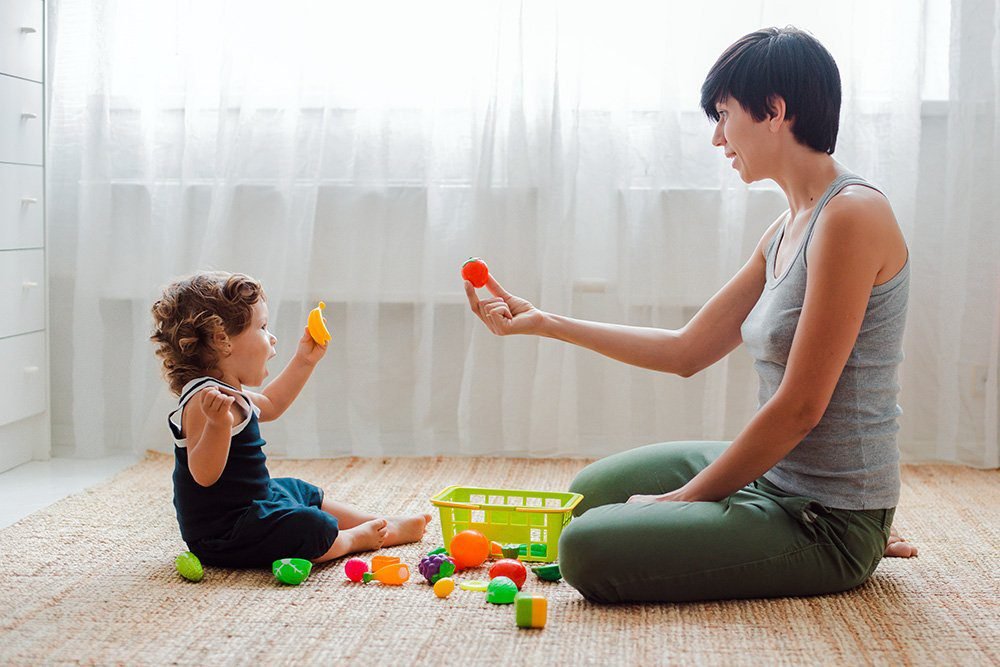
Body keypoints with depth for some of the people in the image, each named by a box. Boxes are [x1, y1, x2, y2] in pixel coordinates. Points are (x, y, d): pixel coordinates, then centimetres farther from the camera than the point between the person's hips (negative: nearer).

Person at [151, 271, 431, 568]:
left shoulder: (226, 392, 8)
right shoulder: (202, 400, -27)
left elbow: (270, 405, 28)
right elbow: (204, 474, -36)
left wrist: (304, 361, 23)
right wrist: (219, 423, -51)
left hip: (248, 504, 12)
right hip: (223, 530, -12)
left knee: (310, 495, 26)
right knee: (312, 528, -24)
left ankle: (382, 523, 35)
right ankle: (354, 538, 6)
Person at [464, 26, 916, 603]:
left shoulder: (852, 214, -21)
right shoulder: (786, 232, 8)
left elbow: (799, 408, -23)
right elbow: (687, 351, 12)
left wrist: (681, 499, -13)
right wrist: (540, 322, 10)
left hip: (828, 523, -9)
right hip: (776, 473, 9)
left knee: (587, 553, -18)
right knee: (592, 492, 24)